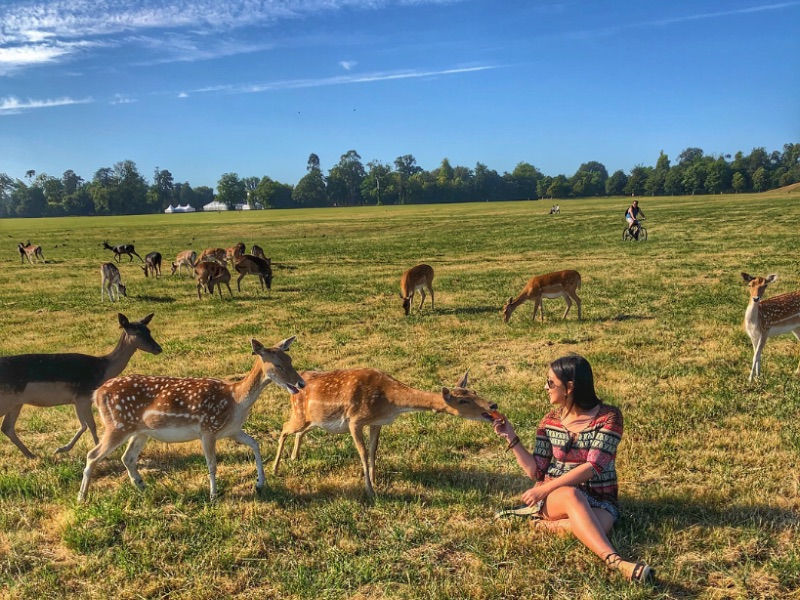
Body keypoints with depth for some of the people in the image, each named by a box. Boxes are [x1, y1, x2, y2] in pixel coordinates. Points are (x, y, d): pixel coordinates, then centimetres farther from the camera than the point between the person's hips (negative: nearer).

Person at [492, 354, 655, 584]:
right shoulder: (551, 420, 5)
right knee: (571, 495, -40)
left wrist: (545, 488, -24)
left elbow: (593, 467, -19)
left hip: (598, 498, -2)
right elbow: (537, 471, 5)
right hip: (554, 497, 2)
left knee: (594, 527, -42)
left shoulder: (608, 417, -8)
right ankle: (615, 561, -53)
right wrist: (511, 438, -2)